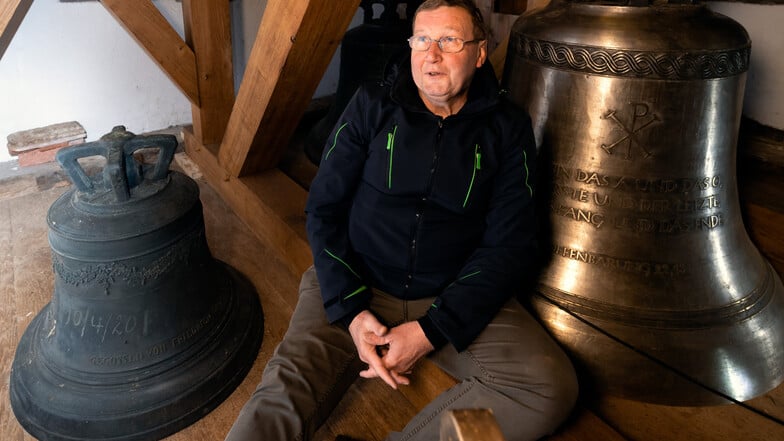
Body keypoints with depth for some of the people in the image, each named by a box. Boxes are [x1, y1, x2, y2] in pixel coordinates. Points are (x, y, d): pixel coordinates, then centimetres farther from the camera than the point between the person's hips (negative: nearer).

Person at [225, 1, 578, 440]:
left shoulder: (508, 128, 0)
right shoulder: (372, 105, 1)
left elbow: (510, 244, -4)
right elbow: (324, 207, 0)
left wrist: (431, 331, -14)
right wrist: (351, 309, -13)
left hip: (458, 298, 1)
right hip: (357, 289, 0)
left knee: (552, 388, -23)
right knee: (284, 394, -26)